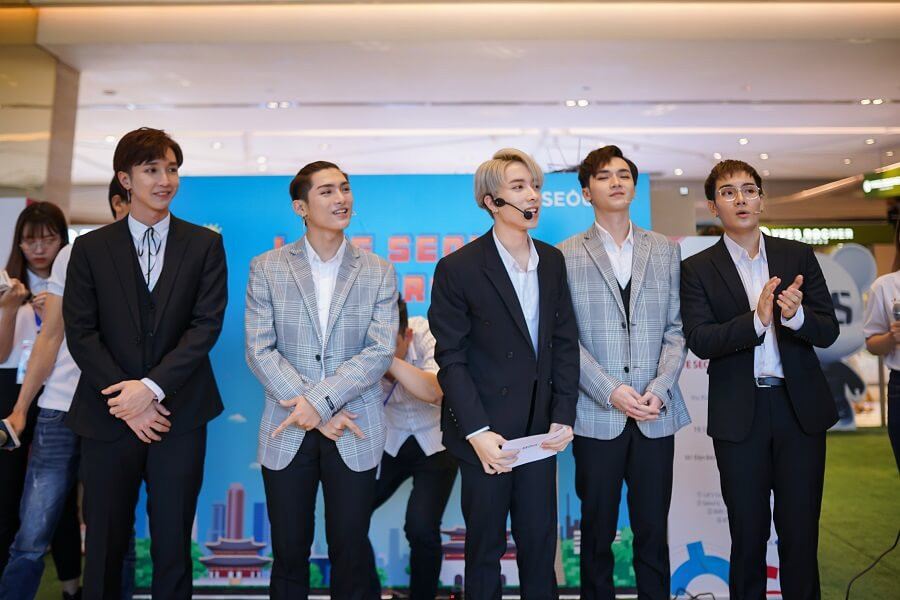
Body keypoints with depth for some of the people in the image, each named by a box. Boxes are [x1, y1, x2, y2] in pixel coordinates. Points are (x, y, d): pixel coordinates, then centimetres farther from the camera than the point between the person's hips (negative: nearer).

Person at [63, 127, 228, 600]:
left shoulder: (204, 244, 3)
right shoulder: (91, 248, 5)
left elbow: (207, 324, -6)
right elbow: (81, 333, -1)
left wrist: (152, 386, -15)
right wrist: (126, 402, -11)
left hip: (178, 413, -1)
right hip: (109, 415, 1)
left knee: (173, 542, 9)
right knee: (105, 543, 12)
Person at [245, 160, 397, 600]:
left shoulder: (379, 272, 3)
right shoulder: (266, 268, 2)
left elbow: (380, 351, -6)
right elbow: (259, 351, -4)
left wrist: (319, 400, -16)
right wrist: (319, 413, -11)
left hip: (355, 433, 0)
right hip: (287, 431, 1)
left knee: (350, 551, 9)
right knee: (289, 552, 12)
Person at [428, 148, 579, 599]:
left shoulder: (553, 261, 4)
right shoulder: (458, 268, -11)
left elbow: (565, 343, 7)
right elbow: (451, 359, -11)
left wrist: (563, 416, 0)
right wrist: (477, 432, -17)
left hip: (540, 430, 4)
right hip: (486, 432, -4)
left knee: (540, 544, 14)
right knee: (485, 547, 13)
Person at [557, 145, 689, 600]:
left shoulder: (666, 250, 9)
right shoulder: (568, 256, 1)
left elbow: (676, 330, 5)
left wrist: (659, 389, -8)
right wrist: (612, 392, -12)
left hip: (656, 414, 2)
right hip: (596, 416, -2)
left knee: (653, 528, 11)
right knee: (598, 528, 11)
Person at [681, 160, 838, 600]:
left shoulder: (798, 256, 4)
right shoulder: (698, 268, -2)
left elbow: (828, 332, 0)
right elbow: (700, 341, -12)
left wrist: (796, 315, -21)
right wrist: (757, 320, -26)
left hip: (801, 407, 2)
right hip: (739, 414, -1)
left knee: (801, 531, 10)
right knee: (747, 534, 11)